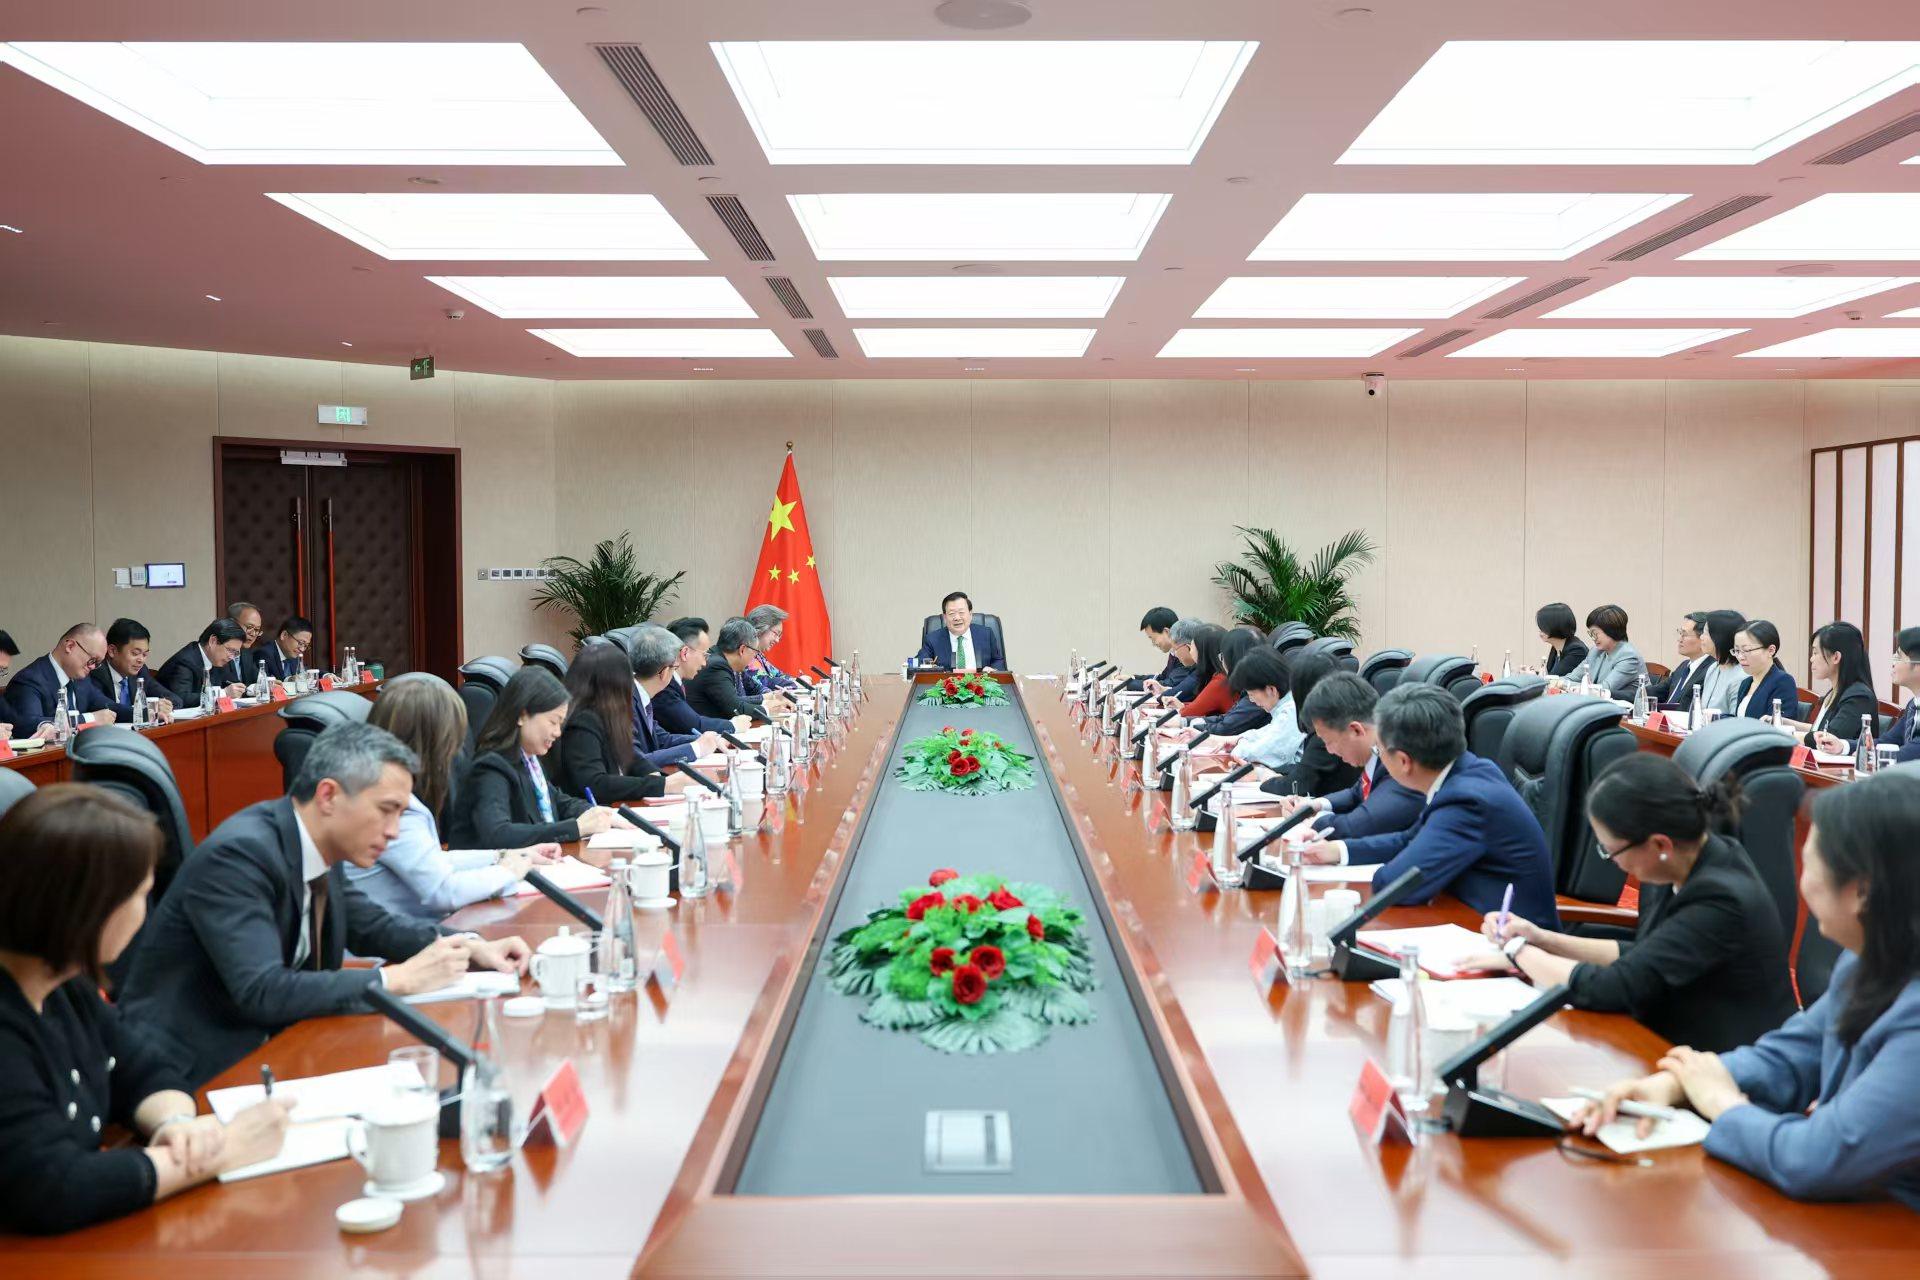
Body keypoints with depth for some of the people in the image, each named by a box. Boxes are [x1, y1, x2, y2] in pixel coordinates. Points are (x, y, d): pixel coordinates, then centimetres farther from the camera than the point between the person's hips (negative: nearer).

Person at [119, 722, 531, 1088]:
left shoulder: (317, 843, 0)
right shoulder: (238, 854, -23)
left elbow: (366, 923, 16)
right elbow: (262, 992, -30)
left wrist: (468, 948, 1)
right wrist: (397, 980, -25)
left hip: (261, 1044, 8)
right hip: (189, 1073, -8)